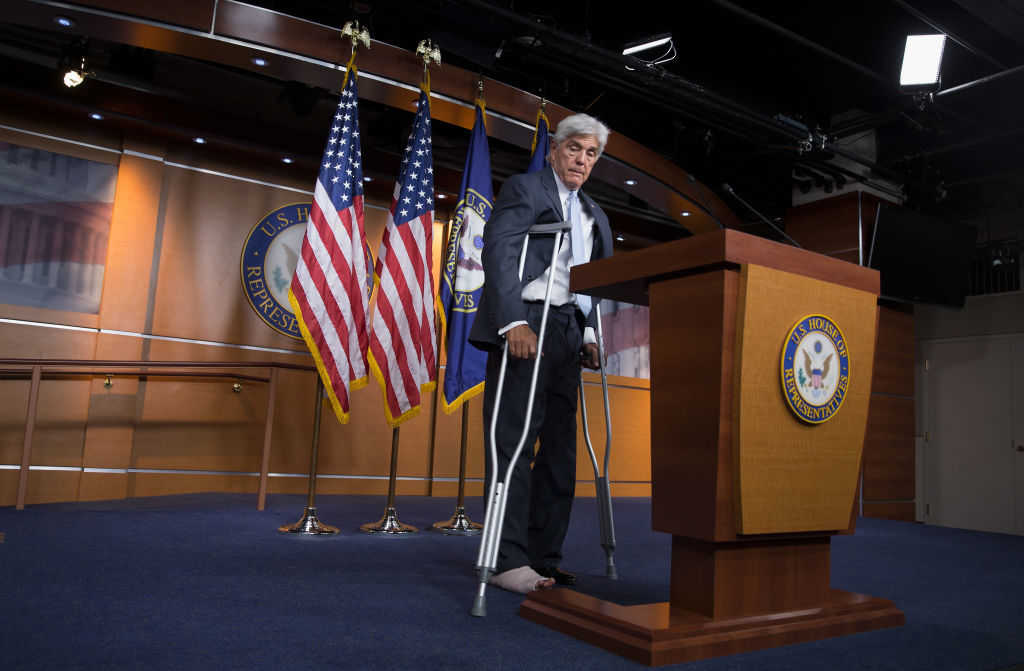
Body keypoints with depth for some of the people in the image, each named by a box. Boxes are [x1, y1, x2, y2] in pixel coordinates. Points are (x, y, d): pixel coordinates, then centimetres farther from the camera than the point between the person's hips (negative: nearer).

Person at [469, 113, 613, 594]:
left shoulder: (595, 216, 25)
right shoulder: (523, 188, 4)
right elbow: (498, 252, -11)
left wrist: (590, 334, 6)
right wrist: (513, 321, -22)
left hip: (567, 334, 7)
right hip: (524, 328, -7)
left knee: (560, 450, 5)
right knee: (515, 443, -8)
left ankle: (543, 559, 13)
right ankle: (508, 561, -3)